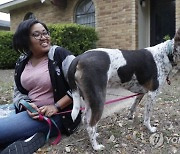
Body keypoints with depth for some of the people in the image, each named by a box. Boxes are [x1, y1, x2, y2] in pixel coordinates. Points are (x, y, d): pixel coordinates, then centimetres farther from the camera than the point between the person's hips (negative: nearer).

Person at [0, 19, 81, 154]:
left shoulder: (60, 54, -10)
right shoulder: (22, 63, 8)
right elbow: (18, 92, 12)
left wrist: (56, 106, -19)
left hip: (57, 115, -7)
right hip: (30, 112, 8)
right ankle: (32, 136, -14)